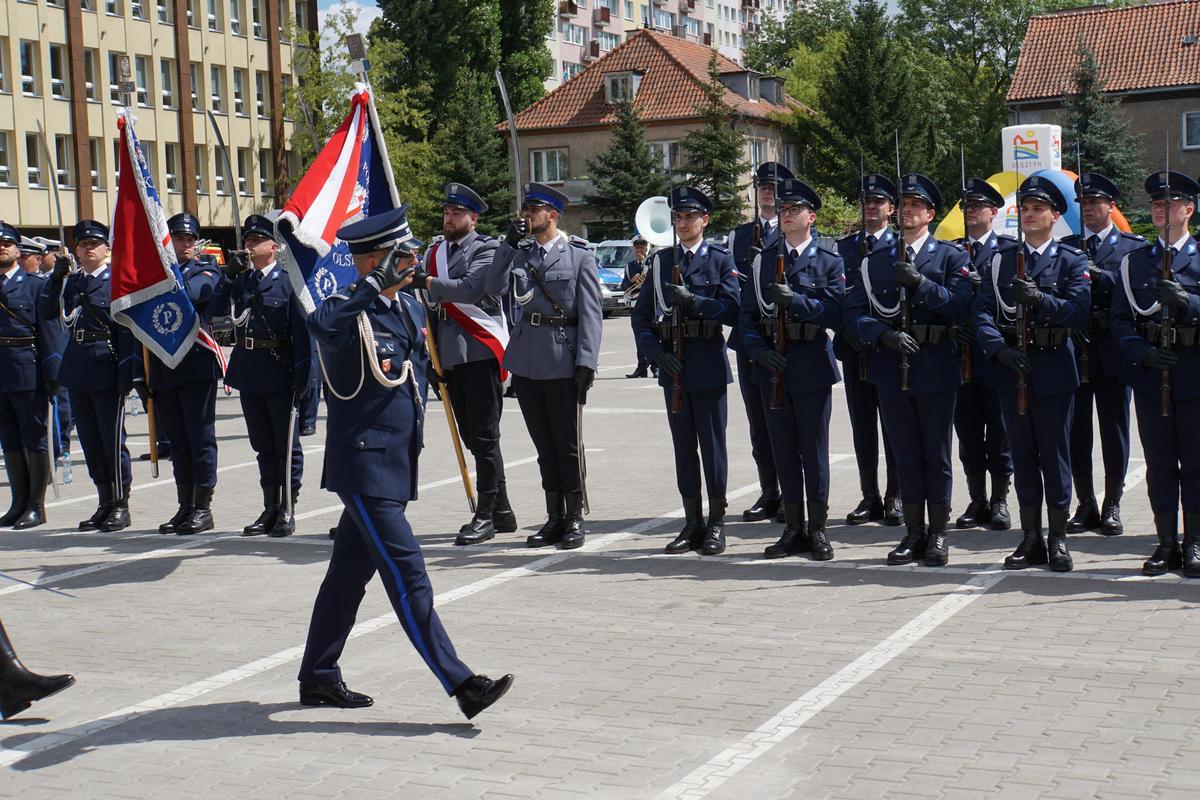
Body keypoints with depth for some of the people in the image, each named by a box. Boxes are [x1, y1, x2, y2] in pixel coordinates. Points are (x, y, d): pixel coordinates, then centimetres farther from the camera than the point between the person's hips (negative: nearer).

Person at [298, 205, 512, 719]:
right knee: (407, 574, -10)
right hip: (364, 464, -9)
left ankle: (318, 678, 26)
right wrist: (378, 285, -37)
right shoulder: (348, 311, -13)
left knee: (349, 574, 16)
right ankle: (461, 684, -11)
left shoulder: (410, 309, 12)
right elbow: (322, 326, -38)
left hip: (396, 463, 9)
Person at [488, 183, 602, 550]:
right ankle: (555, 519, 20)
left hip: (563, 363, -5)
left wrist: (586, 361, -14)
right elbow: (496, 285, -3)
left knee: (568, 446, 2)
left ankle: (574, 519, 12)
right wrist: (509, 243, -8)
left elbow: (591, 312, -7)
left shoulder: (579, 255, -2)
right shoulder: (519, 253, 13)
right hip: (527, 361, 5)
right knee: (544, 446, 12)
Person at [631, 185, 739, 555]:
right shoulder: (660, 261, 11)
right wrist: (657, 352, -7)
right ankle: (693, 523, 16)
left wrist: (692, 300, -20)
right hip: (672, 365, 4)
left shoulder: (721, 258, 2)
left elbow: (732, 310, -9)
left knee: (712, 444, 1)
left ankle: (716, 522, 9)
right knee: (683, 446, 8)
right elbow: (640, 317, 8)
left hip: (708, 364, -3)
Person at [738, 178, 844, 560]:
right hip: (772, 367, 3)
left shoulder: (829, 261, 2)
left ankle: (818, 529, 9)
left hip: (812, 366, -3)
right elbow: (747, 316, 7)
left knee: (814, 449, 0)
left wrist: (795, 299, -22)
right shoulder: (761, 261, 11)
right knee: (783, 449, 8)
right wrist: (759, 351, -9)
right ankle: (794, 529, 16)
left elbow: (834, 313, -9)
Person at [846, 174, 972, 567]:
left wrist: (921, 283, -19)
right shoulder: (876, 261, 10)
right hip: (892, 368, 3)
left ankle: (938, 534, 13)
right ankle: (913, 533, 17)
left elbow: (961, 308, -10)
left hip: (936, 368, -3)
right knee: (906, 455, 9)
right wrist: (886, 335, -14)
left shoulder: (951, 256, 3)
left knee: (937, 455, 4)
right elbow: (855, 313, 2)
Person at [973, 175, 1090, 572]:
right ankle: (1031, 539, 17)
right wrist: (999, 347, -16)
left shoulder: (1071, 261, 3)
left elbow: (1078, 311, -11)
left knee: (1055, 455, 2)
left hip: (1053, 370, -2)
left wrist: (1042, 299, -26)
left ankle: (1058, 539, 11)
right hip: (1011, 368, 3)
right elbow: (981, 311, 0)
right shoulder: (999, 259, 9)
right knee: (1023, 456, 9)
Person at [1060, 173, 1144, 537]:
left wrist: (1098, 274, -23)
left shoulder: (1134, 246, 6)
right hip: (1074, 351, 2)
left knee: (1114, 431, 4)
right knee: (1076, 431, 5)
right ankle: (1086, 506, 15)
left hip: (1113, 352, -2)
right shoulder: (1064, 247, 12)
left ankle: (1112, 506, 13)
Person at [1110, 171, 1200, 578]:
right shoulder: (1134, 261, 11)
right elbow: (1119, 319, 6)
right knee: (1159, 463, 6)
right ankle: (1167, 543, 14)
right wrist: (1141, 352, -11)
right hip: (1150, 372, 2)